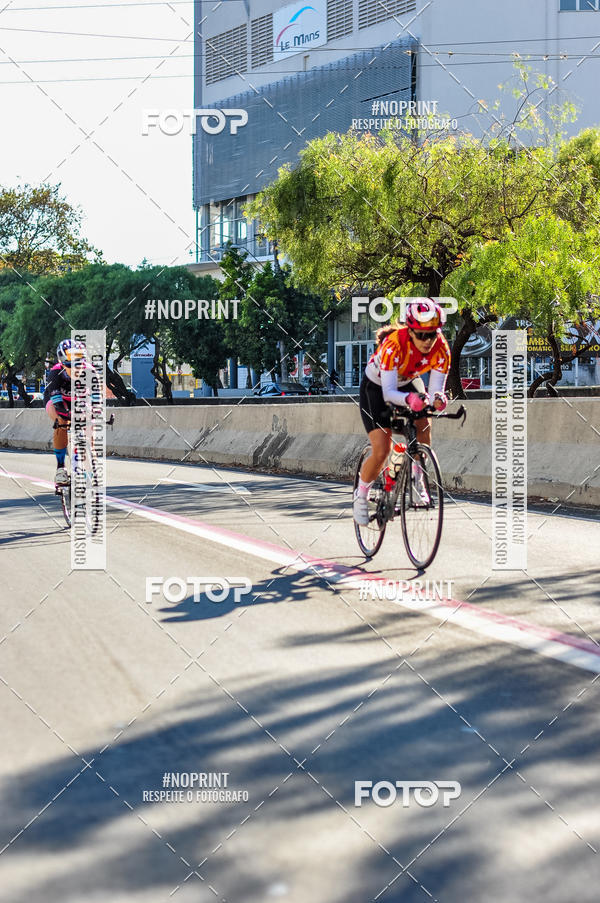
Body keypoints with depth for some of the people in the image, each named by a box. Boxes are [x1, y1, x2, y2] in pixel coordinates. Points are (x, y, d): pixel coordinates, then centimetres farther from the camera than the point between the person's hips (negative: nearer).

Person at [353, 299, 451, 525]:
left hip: (408, 382, 4)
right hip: (376, 388, -4)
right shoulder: (393, 344, -38)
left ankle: (416, 477, -3)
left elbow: (435, 388, -25)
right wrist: (409, 399, -61)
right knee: (381, 451, -14)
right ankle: (361, 495, 12)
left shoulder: (441, 349, -26)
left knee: (424, 425, -26)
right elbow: (389, 392, -40)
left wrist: (437, 398, -49)